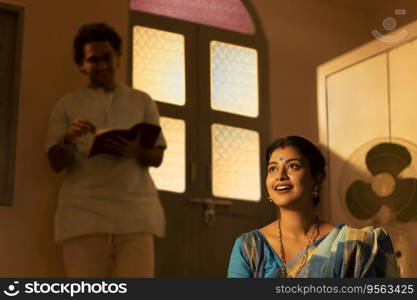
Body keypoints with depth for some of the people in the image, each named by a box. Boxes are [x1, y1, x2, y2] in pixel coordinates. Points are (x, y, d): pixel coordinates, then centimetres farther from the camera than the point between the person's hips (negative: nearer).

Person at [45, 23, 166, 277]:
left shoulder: (142, 101, 18)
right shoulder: (67, 105, 15)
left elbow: (157, 157, 13)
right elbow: (56, 163, 8)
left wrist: (135, 151, -11)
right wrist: (68, 139, -15)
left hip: (135, 211, 1)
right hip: (83, 213, 0)